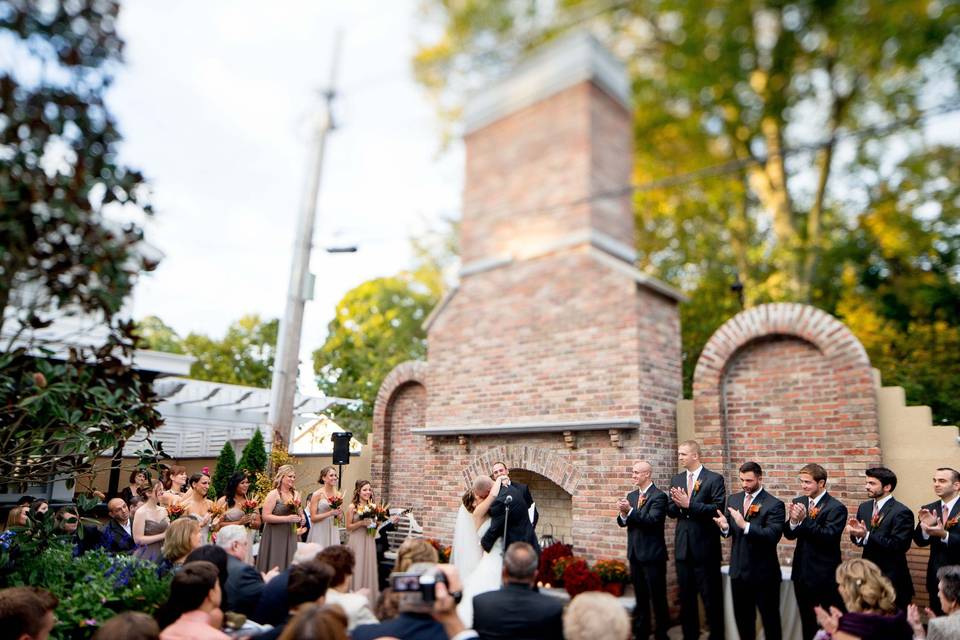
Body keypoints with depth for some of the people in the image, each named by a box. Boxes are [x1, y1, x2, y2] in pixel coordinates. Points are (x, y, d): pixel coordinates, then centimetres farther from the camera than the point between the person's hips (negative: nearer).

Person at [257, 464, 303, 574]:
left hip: (290, 535, 6)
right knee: (274, 566, -3)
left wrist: (301, 518, 2)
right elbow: (266, 516, -17)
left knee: (289, 565, 7)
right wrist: (287, 518, -22)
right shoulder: (273, 494, -10)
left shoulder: (296, 494, 8)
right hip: (275, 536, -6)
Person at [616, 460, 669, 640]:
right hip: (635, 553, 7)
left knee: (657, 596, 3)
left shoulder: (659, 496, -12)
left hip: (652, 554, -6)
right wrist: (623, 513, -17)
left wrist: (630, 510, -29)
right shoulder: (631, 495, 9)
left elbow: (651, 520, -24)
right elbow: (622, 522, 4)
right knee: (640, 596, 17)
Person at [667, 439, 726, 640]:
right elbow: (670, 510, 6)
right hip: (683, 546, 5)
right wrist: (678, 504, -16)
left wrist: (689, 505, -23)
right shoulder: (676, 479, 9)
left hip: (705, 547, -5)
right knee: (686, 597, 16)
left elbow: (718, 509, -18)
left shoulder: (714, 479, -8)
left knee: (711, 597, 6)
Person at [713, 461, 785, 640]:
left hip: (763, 572, -5)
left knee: (770, 618, 10)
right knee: (742, 618, 18)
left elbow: (773, 535, -25)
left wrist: (745, 525, -34)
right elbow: (729, 531, 8)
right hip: (738, 571, 5)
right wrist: (725, 526, -16)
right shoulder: (733, 499, 5)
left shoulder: (774, 504, -13)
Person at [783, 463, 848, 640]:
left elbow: (829, 536, -24)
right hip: (802, 573, 6)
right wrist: (793, 520, -20)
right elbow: (789, 534, 0)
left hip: (825, 577, -6)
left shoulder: (836, 508, -13)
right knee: (807, 623, 18)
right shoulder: (799, 502, 4)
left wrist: (804, 519, -33)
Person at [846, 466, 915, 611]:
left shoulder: (902, 512, -14)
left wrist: (867, 535, -29)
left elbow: (899, 545, -22)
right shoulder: (864, 507, 7)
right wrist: (855, 531, -14)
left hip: (891, 577, -6)